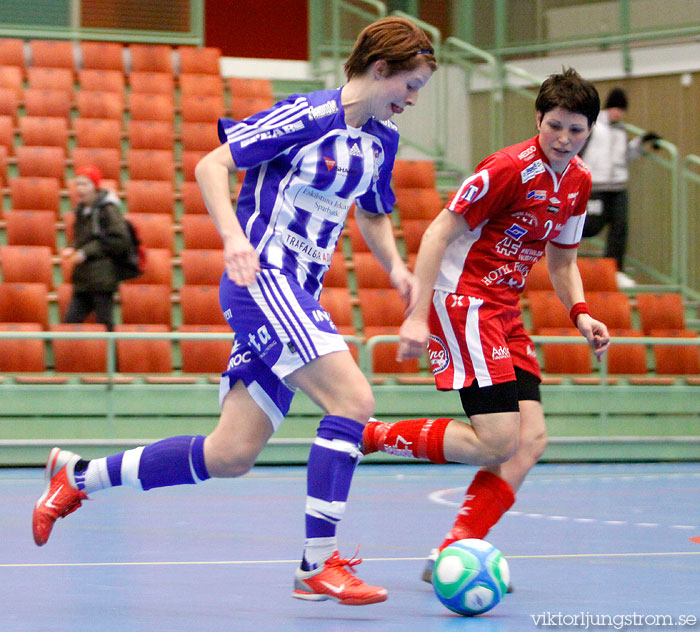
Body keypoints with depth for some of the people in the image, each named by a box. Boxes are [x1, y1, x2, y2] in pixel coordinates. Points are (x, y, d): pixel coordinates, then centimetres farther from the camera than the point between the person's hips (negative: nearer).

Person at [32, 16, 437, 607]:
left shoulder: (382, 138, 14)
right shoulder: (307, 115, -10)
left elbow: (373, 214, 29)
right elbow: (211, 166, -9)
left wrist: (395, 265, 10)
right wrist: (235, 237, -23)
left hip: (298, 293, 8)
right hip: (261, 277, -8)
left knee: (231, 455, 3)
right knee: (353, 399, -22)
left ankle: (78, 476, 19)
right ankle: (319, 564, -17)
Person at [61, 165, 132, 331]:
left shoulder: (108, 210, -9)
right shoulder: (82, 210, 14)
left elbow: (121, 242, -14)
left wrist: (87, 252, -14)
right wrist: (72, 249, 3)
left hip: (102, 279, -8)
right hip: (82, 280, 8)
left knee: (104, 325, -5)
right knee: (70, 322, 2)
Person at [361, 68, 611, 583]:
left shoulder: (579, 181, 9)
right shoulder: (509, 168, -17)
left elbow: (562, 260, 21)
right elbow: (439, 232, -16)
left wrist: (581, 313, 3)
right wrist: (418, 315, -21)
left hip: (504, 310, 9)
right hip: (461, 298, -8)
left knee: (532, 438, -4)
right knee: (497, 442, -17)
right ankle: (366, 437, -4)